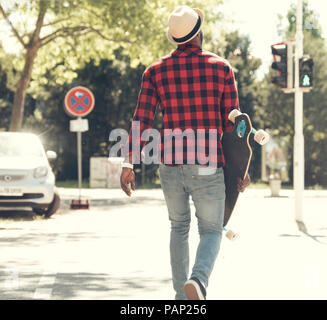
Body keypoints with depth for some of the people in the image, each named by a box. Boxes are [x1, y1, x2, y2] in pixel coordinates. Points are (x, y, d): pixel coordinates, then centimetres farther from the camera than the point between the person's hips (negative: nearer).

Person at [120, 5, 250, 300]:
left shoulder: (156, 71, 3)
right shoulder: (222, 68, -1)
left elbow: (141, 121, -3)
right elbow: (232, 123, 0)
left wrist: (129, 165, 0)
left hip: (170, 165, 2)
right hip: (208, 166, -2)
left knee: (179, 227, 23)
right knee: (211, 231, 8)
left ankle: (182, 296, 22)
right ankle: (198, 280, -23)